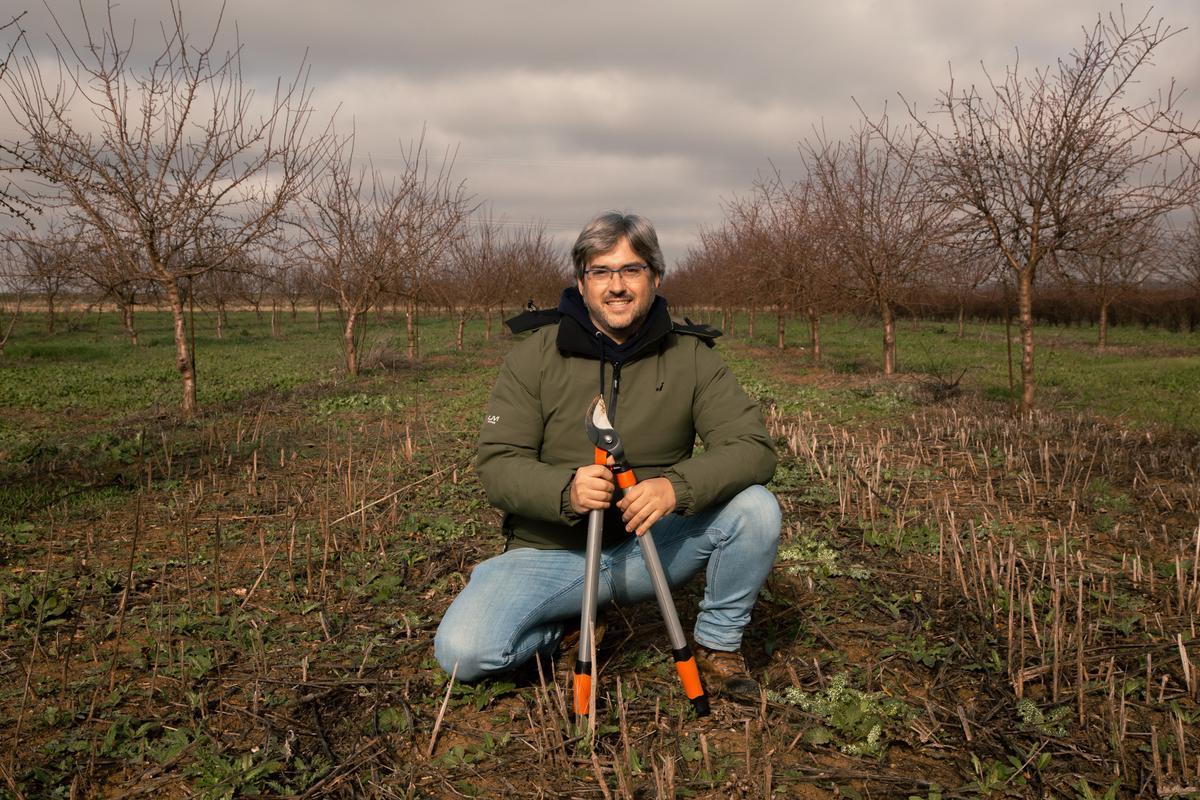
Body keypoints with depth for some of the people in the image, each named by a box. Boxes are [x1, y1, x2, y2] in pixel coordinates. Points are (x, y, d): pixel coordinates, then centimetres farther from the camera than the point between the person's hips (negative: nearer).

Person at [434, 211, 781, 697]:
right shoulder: (536, 353, -6)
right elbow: (496, 462, -10)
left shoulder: (690, 355, -4)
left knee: (755, 506, -23)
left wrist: (678, 486, -33)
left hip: (651, 546, 1)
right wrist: (565, 489, -32)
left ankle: (718, 644, 2)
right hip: (551, 553, 0)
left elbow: (753, 448, -13)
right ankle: (568, 624, 11)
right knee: (462, 651, -22)